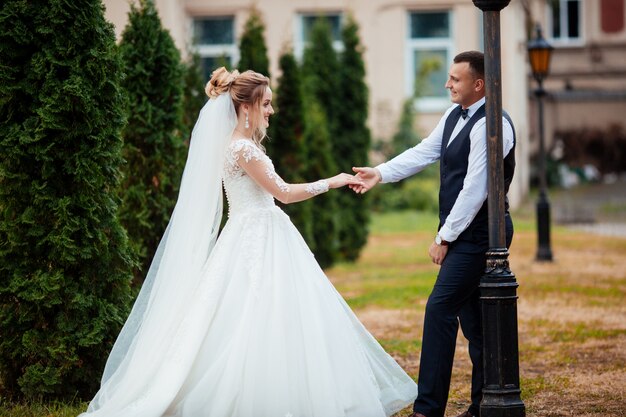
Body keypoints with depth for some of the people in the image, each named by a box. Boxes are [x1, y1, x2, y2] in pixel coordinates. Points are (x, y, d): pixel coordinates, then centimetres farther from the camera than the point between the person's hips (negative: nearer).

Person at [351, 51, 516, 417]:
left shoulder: (491, 125, -18)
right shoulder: (455, 116, 12)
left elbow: (475, 189, -20)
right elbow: (423, 153, 10)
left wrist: (444, 237, -16)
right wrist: (381, 173, -5)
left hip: (478, 234, -9)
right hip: (465, 235, 9)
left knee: (440, 309, -13)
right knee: (472, 317, 14)